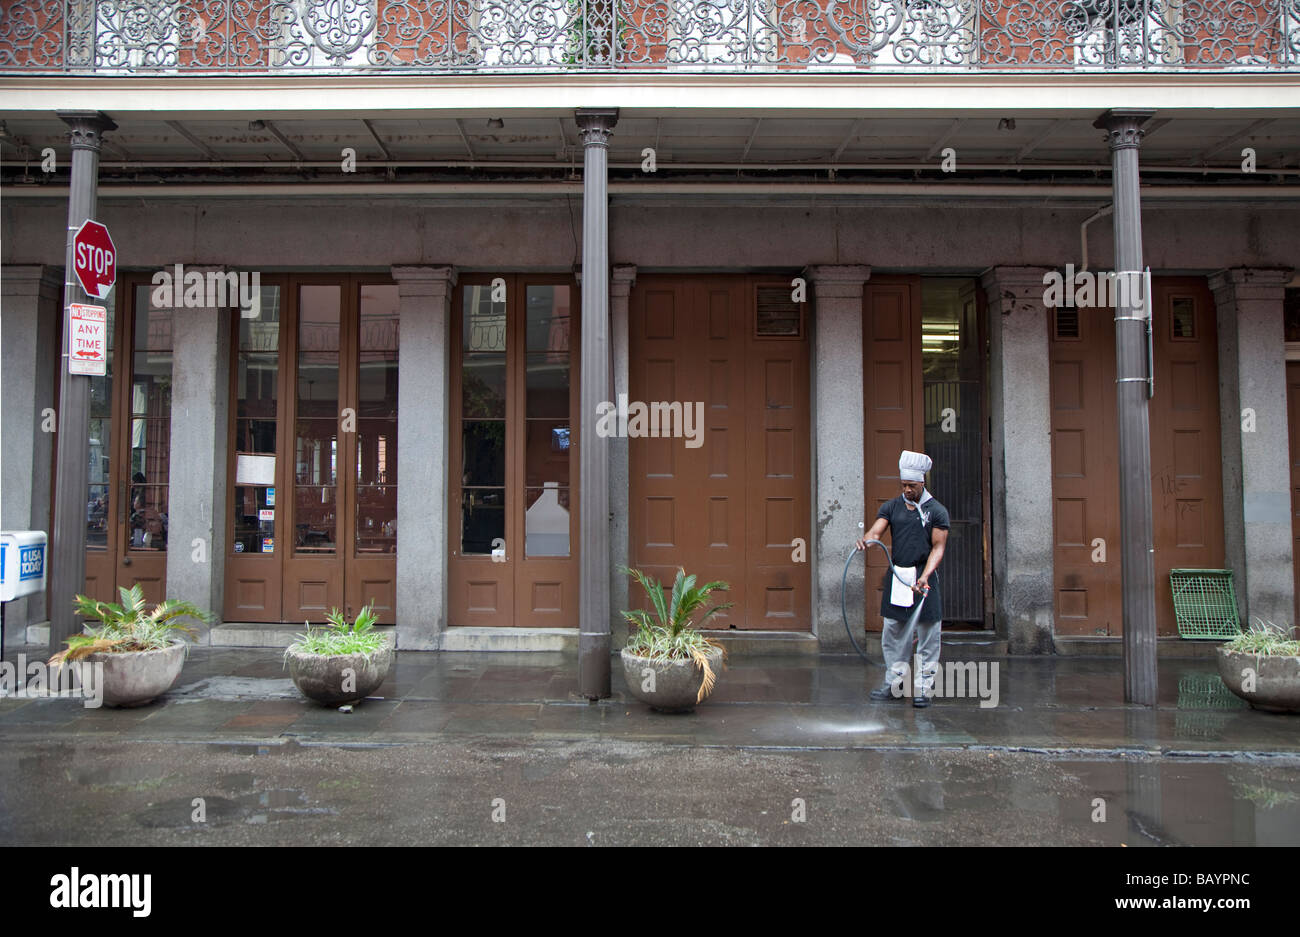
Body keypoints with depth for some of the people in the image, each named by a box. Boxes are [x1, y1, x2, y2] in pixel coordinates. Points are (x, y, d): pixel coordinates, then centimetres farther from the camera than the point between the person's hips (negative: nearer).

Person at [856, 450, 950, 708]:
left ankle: (924, 686, 7)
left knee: (928, 633, 0)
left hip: (924, 576, -3)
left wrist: (925, 575, -20)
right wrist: (866, 539, -30)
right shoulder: (891, 507, 8)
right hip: (897, 576, 3)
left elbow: (938, 547, -5)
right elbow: (876, 530, -5)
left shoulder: (936, 511, 0)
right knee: (893, 631, 7)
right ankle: (894, 683, 17)